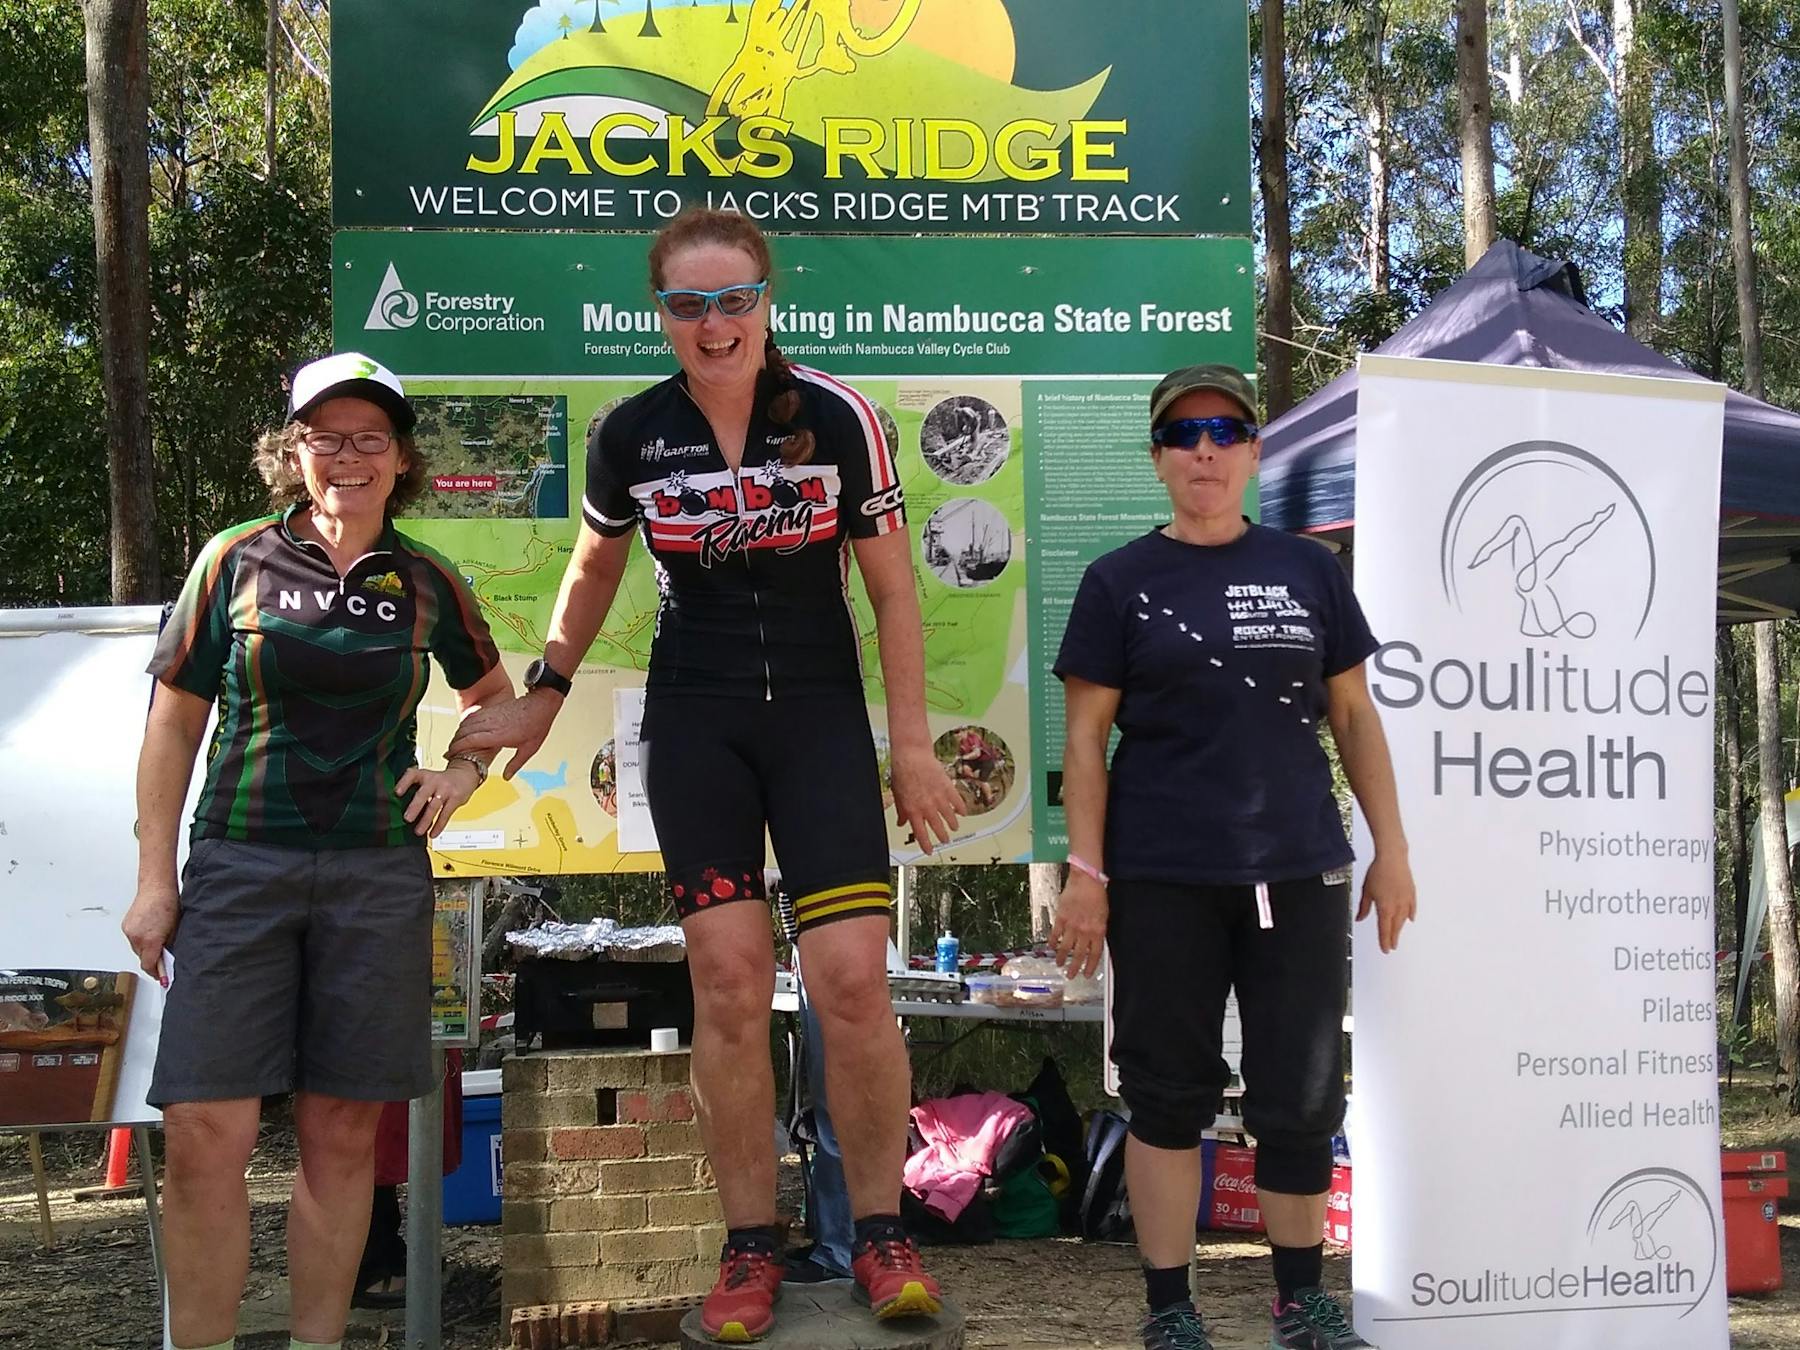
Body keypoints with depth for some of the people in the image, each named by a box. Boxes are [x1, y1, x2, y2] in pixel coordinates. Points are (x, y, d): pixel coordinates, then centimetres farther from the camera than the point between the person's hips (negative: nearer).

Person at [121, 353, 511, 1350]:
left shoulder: (426, 583, 8)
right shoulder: (236, 560, 3)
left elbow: (494, 696, 25)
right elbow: (174, 722, 5)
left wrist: (464, 772, 6)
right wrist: (154, 879, 1)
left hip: (378, 876, 1)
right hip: (238, 867, -1)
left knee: (342, 1132, 3)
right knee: (206, 1132, -9)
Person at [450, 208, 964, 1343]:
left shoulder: (839, 418, -6)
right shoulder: (631, 435, -1)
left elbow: (892, 585, 0)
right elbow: (594, 569, 17)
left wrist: (912, 741, -1)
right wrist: (543, 698, 18)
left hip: (821, 716, -1)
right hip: (693, 725, 1)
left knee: (855, 980, -9)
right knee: (729, 981, -2)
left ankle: (883, 1235, 9)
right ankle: (751, 1247, 12)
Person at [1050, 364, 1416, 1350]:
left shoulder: (1308, 572, 9)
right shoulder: (1120, 582, 2)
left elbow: (1354, 716, 12)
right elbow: (1086, 734, -1)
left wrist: (1390, 846, 7)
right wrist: (1086, 872, -7)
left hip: (1298, 871, 2)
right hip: (1163, 881, -2)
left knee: (1302, 1096, 6)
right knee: (1169, 1093, 4)